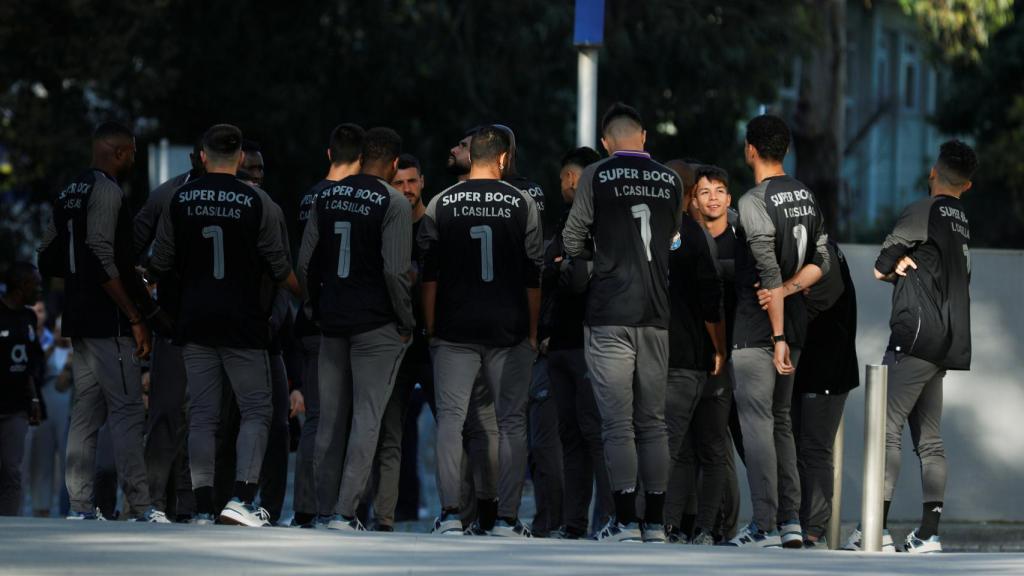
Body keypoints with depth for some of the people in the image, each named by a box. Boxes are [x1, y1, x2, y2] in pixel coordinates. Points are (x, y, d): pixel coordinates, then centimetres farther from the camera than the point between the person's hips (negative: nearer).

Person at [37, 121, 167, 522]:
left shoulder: (68, 195, 15)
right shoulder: (108, 192, -12)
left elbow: (48, 260, 18)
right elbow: (103, 260, -20)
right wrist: (136, 318, -17)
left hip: (78, 320, 9)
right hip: (108, 323, -9)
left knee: (86, 412, 9)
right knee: (127, 412, -8)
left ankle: (81, 507, 7)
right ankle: (140, 507, -11)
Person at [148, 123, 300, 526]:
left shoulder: (180, 200, 1)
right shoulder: (258, 203, -6)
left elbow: (161, 263, 4)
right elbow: (280, 270, -3)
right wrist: (307, 295, 15)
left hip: (195, 322, 3)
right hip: (244, 325, -3)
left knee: (202, 414, 5)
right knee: (256, 410, 3)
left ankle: (203, 507, 1)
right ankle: (242, 498, -11)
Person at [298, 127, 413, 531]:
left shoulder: (327, 197, 6)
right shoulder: (393, 203, -10)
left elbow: (305, 264, 7)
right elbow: (395, 270, -16)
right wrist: (406, 323, -5)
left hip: (333, 320, 5)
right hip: (376, 326, -5)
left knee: (331, 417, 12)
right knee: (368, 417, -3)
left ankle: (324, 508, 16)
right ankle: (345, 510, -9)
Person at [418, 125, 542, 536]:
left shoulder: (441, 205, 2)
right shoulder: (522, 205, 1)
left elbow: (429, 275, 3)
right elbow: (533, 277, 3)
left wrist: (431, 329, 9)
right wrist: (532, 332, 10)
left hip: (454, 331, 0)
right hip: (509, 332, 0)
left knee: (451, 417, 1)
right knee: (511, 420, 4)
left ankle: (450, 513, -8)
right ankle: (506, 517, 0)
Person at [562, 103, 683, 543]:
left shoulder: (597, 176, -3)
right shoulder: (670, 181, 8)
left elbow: (571, 243, -2)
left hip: (610, 314, -4)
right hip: (656, 313, 4)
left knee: (618, 422, -4)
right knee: (653, 422, 9)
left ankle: (625, 521, -9)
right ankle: (655, 521, 8)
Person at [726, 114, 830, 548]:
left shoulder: (753, 203, -15)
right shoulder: (807, 196, 10)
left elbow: (770, 275, -19)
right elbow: (821, 262, 8)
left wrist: (778, 338, -19)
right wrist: (787, 290, -4)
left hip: (758, 328, -8)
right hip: (794, 320, 8)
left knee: (756, 421, -6)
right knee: (780, 419, 15)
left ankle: (765, 526, -9)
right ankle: (791, 523, 13)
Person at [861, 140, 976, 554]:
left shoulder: (926, 211, -7)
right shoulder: (962, 223, 19)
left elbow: (883, 266, -2)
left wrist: (888, 268, 18)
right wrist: (903, 265, 7)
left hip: (916, 335, -8)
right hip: (947, 344, 8)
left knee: (888, 428, -12)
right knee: (928, 438, 8)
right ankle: (929, 532, 2)